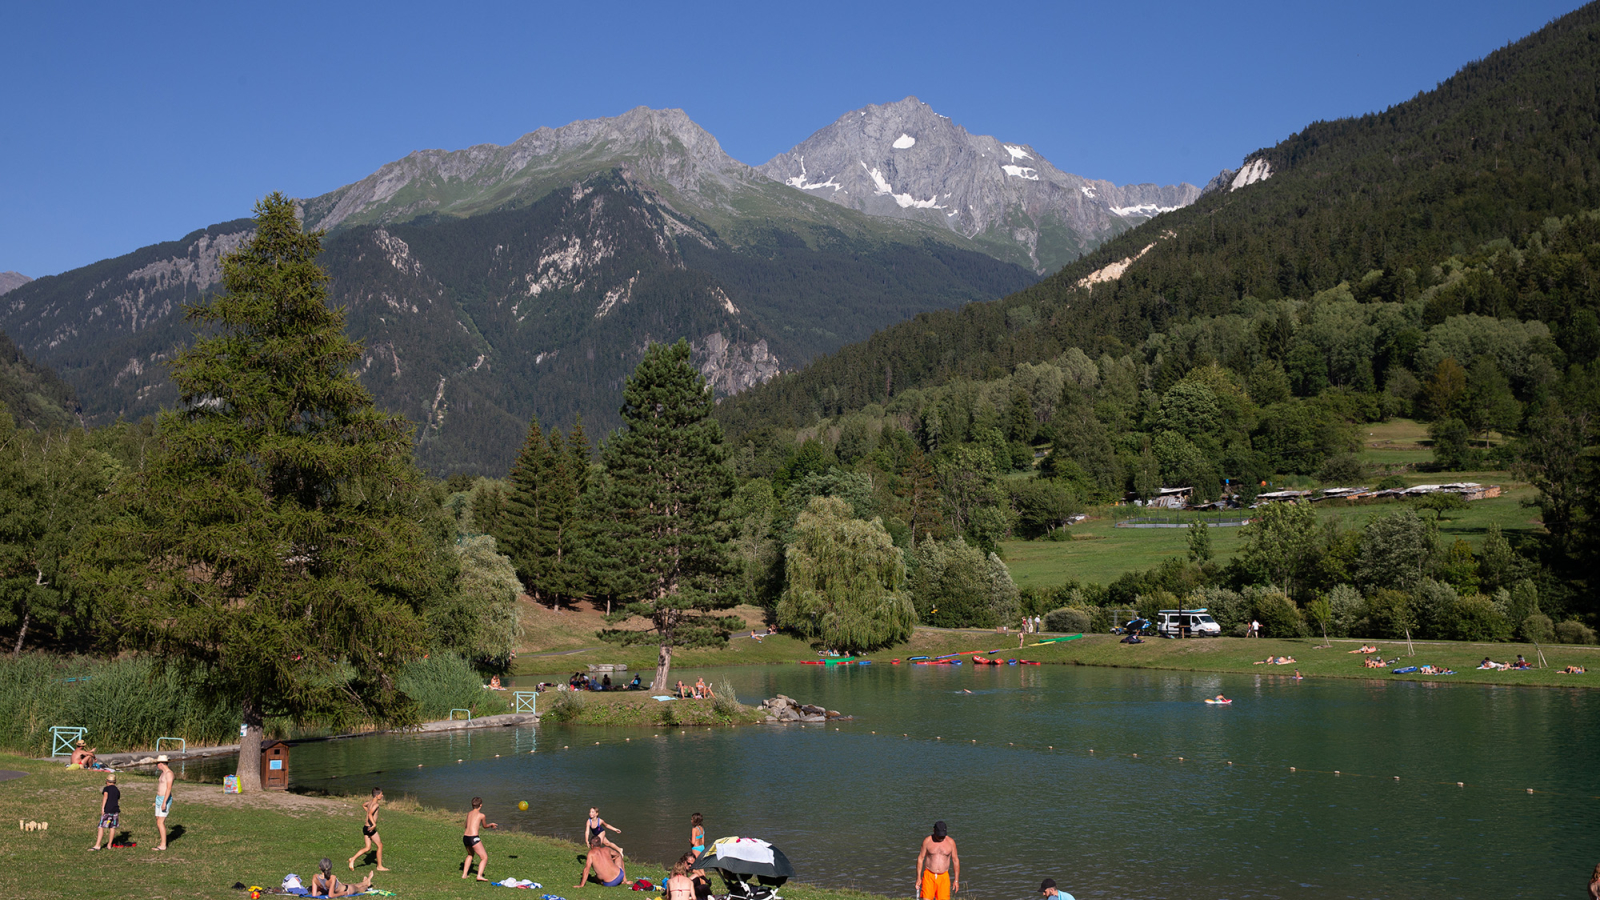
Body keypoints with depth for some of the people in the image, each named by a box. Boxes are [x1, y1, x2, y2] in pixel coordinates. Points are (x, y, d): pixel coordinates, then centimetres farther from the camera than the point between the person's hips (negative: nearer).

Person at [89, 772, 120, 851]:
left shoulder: (106, 788, 1)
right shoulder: (117, 790, 16)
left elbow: (105, 797, -16)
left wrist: (102, 808, -22)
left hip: (107, 810, -5)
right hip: (115, 810, 5)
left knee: (101, 827, -6)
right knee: (112, 827, 11)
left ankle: (97, 845, -12)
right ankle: (109, 844, 16)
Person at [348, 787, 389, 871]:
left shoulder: (370, 801, 9)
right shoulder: (375, 804, -18)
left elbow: (363, 805, 32)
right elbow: (370, 814, -33)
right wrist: (374, 824, -39)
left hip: (366, 827, 9)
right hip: (370, 828, -9)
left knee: (367, 848, 14)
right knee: (380, 845, 5)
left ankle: (353, 859, 1)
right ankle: (380, 866, 12)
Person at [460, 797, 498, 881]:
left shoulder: (469, 813, 15)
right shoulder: (481, 815, -1)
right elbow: (485, 826, 15)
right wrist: (491, 824, 37)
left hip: (465, 837, 7)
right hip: (474, 838, -7)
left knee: (470, 855, 32)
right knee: (485, 858, 0)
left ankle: (464, 874, 27)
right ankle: (479, 875, -19)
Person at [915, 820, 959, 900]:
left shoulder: (951, 842, 0)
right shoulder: (927, 841, -2)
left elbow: (955, 860, 6)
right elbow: (920, 858, 3)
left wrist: (956, 880, 4)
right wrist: (918, 878, 0)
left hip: (944, 878, 1)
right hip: (929, 876, -1)